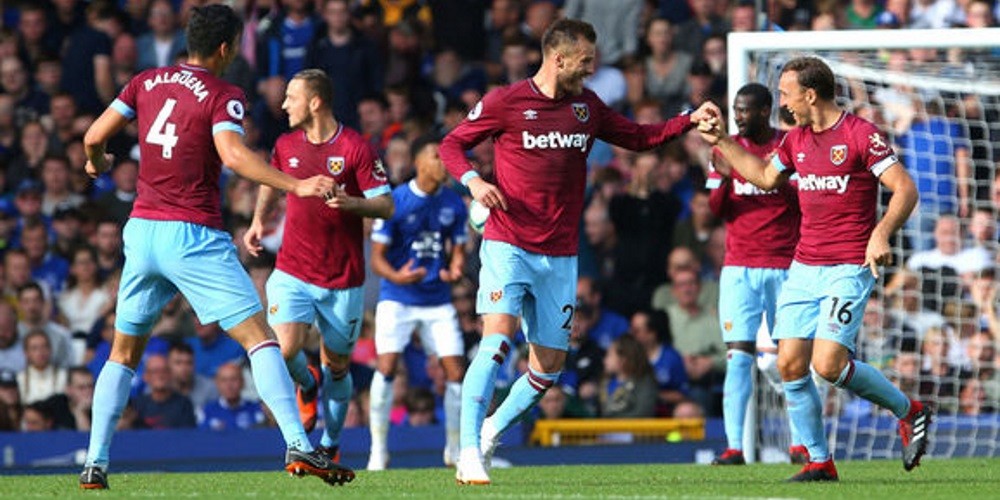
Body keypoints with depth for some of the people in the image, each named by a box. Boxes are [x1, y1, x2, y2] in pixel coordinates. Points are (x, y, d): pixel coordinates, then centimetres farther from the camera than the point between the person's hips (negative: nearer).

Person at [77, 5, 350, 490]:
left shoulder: (147, 82, 10)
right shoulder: (223, 95, -6)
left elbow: (94, 136, 10)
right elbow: (233, 154, -22)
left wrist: (96, 162, 33)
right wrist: (296, 186, -27)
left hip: (141, 230, 5)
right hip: (193, 235, -5)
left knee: (124, 351, 17)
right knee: (259, 336, -6)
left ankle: (94, 463, 10)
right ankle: (298, 446, -18)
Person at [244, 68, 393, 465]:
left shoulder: (356, 148, -9)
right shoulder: (286, 145, 4)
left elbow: (386, 205, -9)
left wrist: (352, 202, -28)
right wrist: (259, 220, 11)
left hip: (343, 279, -2)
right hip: (292, 272, 2)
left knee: (337, 367, 7)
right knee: (284, 349, -20)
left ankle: (331, 444, 28)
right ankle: (308, 385, 16)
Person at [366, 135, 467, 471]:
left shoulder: (454, 204, 3)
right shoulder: (394, 201, -9)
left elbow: (457, 250, 11)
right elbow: (377, 257, -7)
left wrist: (454, 270, -14)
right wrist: (396, 276, -28)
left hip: (438, 300, 3)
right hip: (397, 299, -3)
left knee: (456, 371, -4)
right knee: (386, 366, -17)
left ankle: (455, 449, 15)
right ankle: (378, 450, -5)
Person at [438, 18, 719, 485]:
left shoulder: (586, 106, 10)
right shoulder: (504, 102, -4)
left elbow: (637, 136, 21)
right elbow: (451, 143, 4)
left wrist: (690, 120, 9)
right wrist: (473, 180, -15)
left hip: (560, 257, 5)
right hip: (508, 246, -5)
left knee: (548, 366, 5)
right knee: (497, 340, -21)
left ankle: (491, 430, 27)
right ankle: (469, 452, -19)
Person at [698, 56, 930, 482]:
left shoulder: (860, 135, -10)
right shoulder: (796, 139, 12)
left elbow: (905, 189, -13)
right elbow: (765, 177, 32)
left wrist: (881, 234, -27)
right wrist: (722, 142, 27)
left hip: (849, 269, -7)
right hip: (803, 267, 7)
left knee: (829, 363, -18)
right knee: (790, 364, -4)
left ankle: (909, 411, 4)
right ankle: (819, 461, 5)